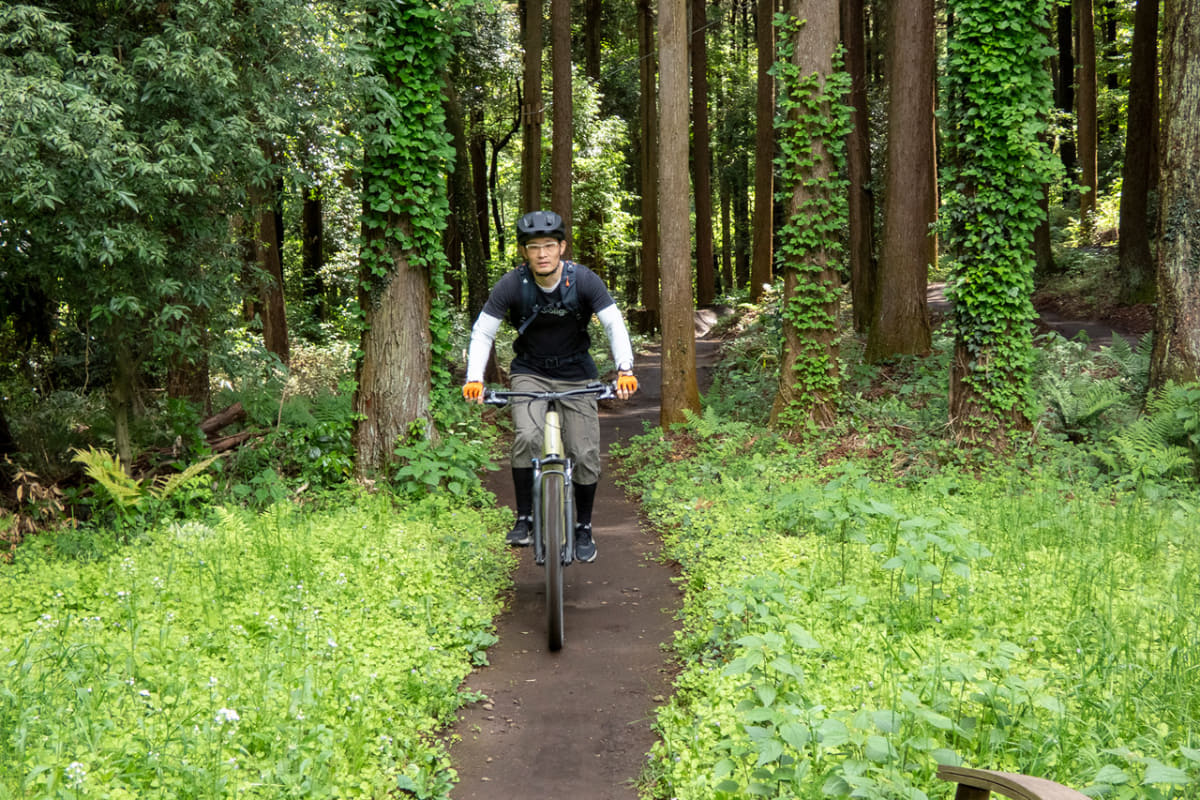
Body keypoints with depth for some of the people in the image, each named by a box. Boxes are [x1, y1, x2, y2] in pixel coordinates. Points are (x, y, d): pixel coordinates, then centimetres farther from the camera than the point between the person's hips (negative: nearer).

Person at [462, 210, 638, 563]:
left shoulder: (583, 280, -17)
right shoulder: (512, 284, -17)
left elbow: (614, 324, -17)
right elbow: (482, 332, -14)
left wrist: (625, 369, -32)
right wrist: (474, 378, -28)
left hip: (576, 374, 1)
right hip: (530, 372, -1)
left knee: (586, 454, -3)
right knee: (528, 438, -26)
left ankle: (583, 528, 18)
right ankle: (524, 519, -11)